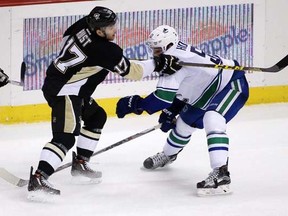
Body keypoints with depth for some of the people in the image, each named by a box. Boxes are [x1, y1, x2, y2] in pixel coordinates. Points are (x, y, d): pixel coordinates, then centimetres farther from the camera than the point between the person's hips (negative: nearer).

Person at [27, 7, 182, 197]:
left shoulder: (83, 26, 0)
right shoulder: (105, 51, -22)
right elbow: (132, 71, -11)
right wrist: (158, 64, -1)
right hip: (63, 92, -10)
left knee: (96, 116, 25)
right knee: (65, 137, -20)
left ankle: (80, 163, 31)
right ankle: (38, 179, -32)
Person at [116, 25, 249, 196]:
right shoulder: (171, 58, 1)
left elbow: (165, 96, -35)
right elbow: (181, 91, 16)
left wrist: (137, 104, -27)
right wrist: (170, 113, 9)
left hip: (232, 85, -11)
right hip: (208, 92, 11)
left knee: (212, 120, -35)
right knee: (184, 123, 22)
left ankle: (221, 174, -42)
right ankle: (168, 155, 50)